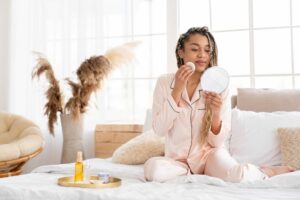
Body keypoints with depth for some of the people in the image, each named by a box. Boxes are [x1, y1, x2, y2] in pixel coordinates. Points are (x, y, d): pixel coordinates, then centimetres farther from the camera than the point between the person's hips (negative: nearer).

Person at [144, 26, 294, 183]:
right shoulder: (164, 82, -7)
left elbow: (217, 142, -7)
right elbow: (159, 130, -15)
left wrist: (216, 114, -28)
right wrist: (177, 91, -22)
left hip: (209, 154, 0)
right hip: (177, 159, 1)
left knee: (234, 175, -32)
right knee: (152, 168, -32)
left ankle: (268, 171, 2)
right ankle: (194, 173, -5)